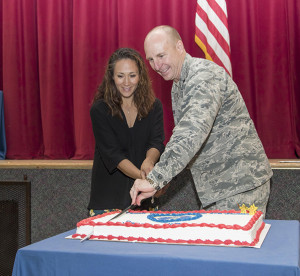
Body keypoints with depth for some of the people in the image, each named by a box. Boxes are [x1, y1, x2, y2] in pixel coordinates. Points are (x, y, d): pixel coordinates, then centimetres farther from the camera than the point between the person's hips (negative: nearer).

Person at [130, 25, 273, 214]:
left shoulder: (205, 75, -20)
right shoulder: (178, 85, 12)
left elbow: (192, 133, -36)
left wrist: (155, 180, -42)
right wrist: (163, 178, 5)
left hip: (241, 184, -9)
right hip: (216, 186, 9)